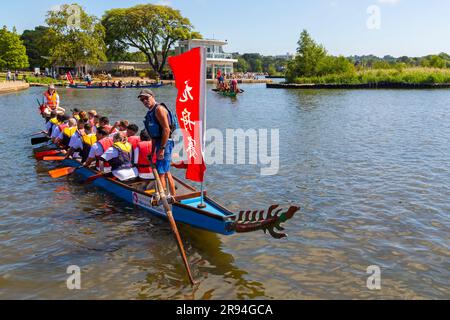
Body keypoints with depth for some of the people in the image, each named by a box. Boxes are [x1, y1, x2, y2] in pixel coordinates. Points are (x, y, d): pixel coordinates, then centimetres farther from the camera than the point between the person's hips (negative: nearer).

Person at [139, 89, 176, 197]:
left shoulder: (159, 109, -12)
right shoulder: (151, 112, 18)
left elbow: (166, 129, -21)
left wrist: (162, 148, -23)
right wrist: (153, 150, 20)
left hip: (165, 143, -11)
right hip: (160, 143, 11)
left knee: (161, 173, -9)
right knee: (167, 173, 18)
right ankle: (173, 196, 29)